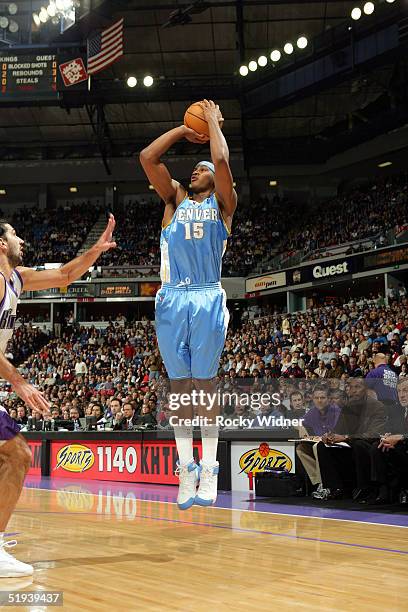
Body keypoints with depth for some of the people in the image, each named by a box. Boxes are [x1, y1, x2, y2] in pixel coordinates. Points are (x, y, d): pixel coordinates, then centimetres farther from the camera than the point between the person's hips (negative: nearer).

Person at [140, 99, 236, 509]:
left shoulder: (222, 204, 11)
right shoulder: (175, 199, 19)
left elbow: (221, 160, -6)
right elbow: (147, 157, 8)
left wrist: (213, 121, 8)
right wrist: (184, 130, 16)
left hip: (207, 299, -3)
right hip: (172, 299, 3)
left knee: (205, 381, -2)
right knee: (179, 382, 3)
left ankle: (209, 468, 3)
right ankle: (186, 467, 7)